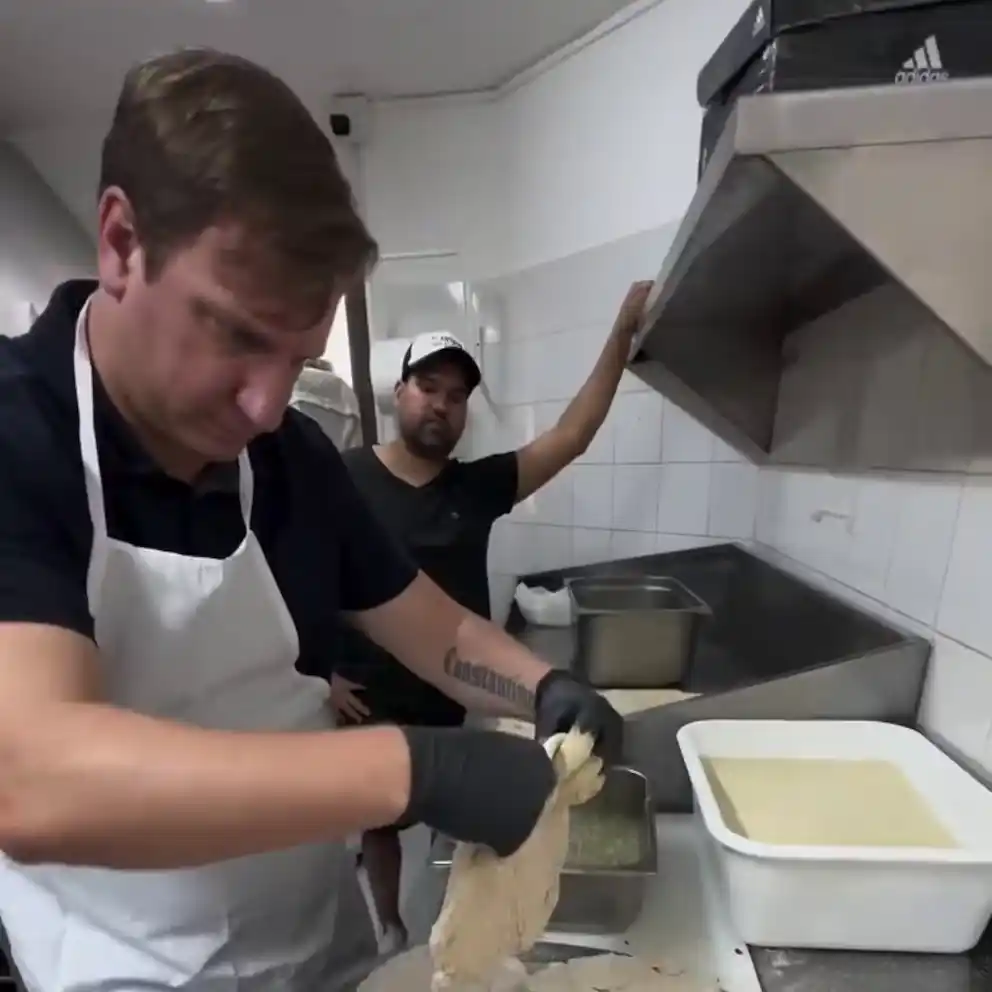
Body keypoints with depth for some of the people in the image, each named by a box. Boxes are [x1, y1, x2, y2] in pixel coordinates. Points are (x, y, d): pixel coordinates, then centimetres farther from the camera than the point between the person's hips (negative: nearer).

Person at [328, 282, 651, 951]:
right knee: (380, 821, 22)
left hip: (462, 702, 2)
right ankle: (390, 928, 51)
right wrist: (322, 672, -8)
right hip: (371, 705, -1)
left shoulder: (479, 486, -6)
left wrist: (621, 337, -16)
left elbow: (571, 437, -12)